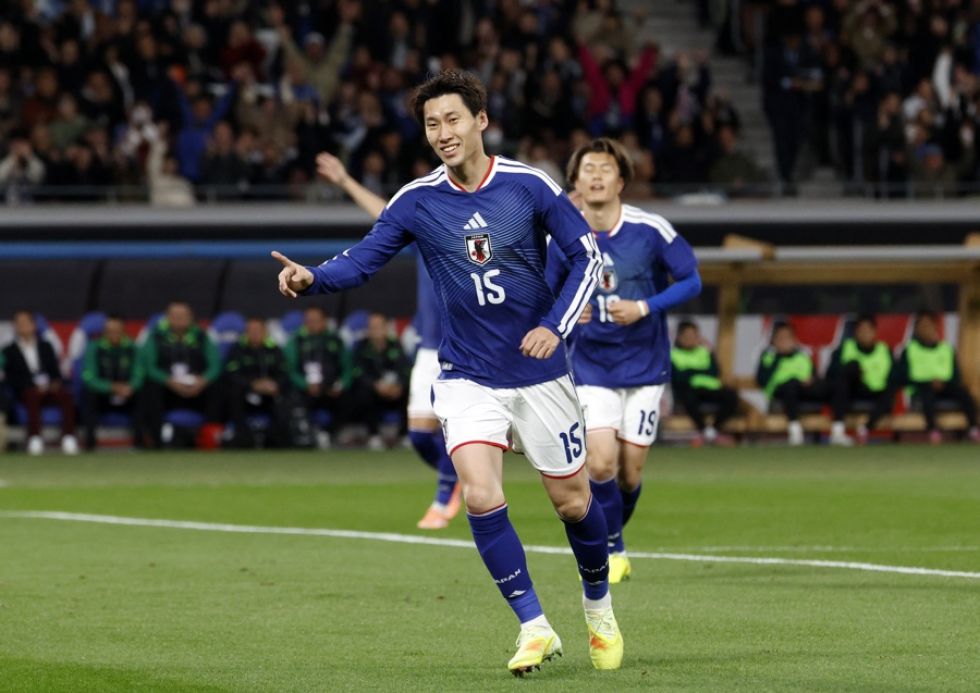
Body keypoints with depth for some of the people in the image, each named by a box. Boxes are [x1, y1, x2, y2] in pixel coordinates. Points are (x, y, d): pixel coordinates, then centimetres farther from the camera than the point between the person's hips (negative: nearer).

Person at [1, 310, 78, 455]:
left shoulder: (46, 346, 24)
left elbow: (56, 372, 16)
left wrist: (56, 383, -8)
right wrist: (34, 386, -13)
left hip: (50, 387, 2)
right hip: (26, 390, -2)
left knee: (66, 395, -31)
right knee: (33, 396, -39)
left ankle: (68, 438, -38)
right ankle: (34, 439, -46)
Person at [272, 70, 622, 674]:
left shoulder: (529, 187, -9)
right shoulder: (417, 201, -5)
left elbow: (587, 255, -4)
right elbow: (364, 260, -5)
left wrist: (555, 325, -16)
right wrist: (313, 278, -26)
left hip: (538, 372, -1)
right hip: (467, 379, 1)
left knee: (573, 502, 8)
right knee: (481, 497, -18)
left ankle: (600, 609, 35)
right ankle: (535, 628, -6)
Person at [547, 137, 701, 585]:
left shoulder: (651, 229, -10)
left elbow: (691, 280, -2)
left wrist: (644, 308, -15)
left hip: (644, 365, 0)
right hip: (591, 367, 0)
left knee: (629, 472, 2)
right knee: (600, 465, -14)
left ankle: (612, 536, 32)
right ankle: (611, 550, 10)